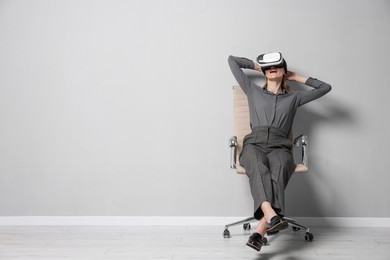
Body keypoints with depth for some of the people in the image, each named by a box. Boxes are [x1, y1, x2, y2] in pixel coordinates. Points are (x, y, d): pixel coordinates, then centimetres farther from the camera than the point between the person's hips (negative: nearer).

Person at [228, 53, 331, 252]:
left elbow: (325, 87, 27)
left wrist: (298, 77, 32)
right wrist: (257, 66, 40)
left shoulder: (293, 98, 27)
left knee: (279, 169, -38)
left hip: (279, 146, 0)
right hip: (254, 143, 0)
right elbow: (232, 60, 33)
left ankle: (261, 229, -54)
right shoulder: (253, 91, 27)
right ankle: (272, 215, -62)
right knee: (258, 167, -39)